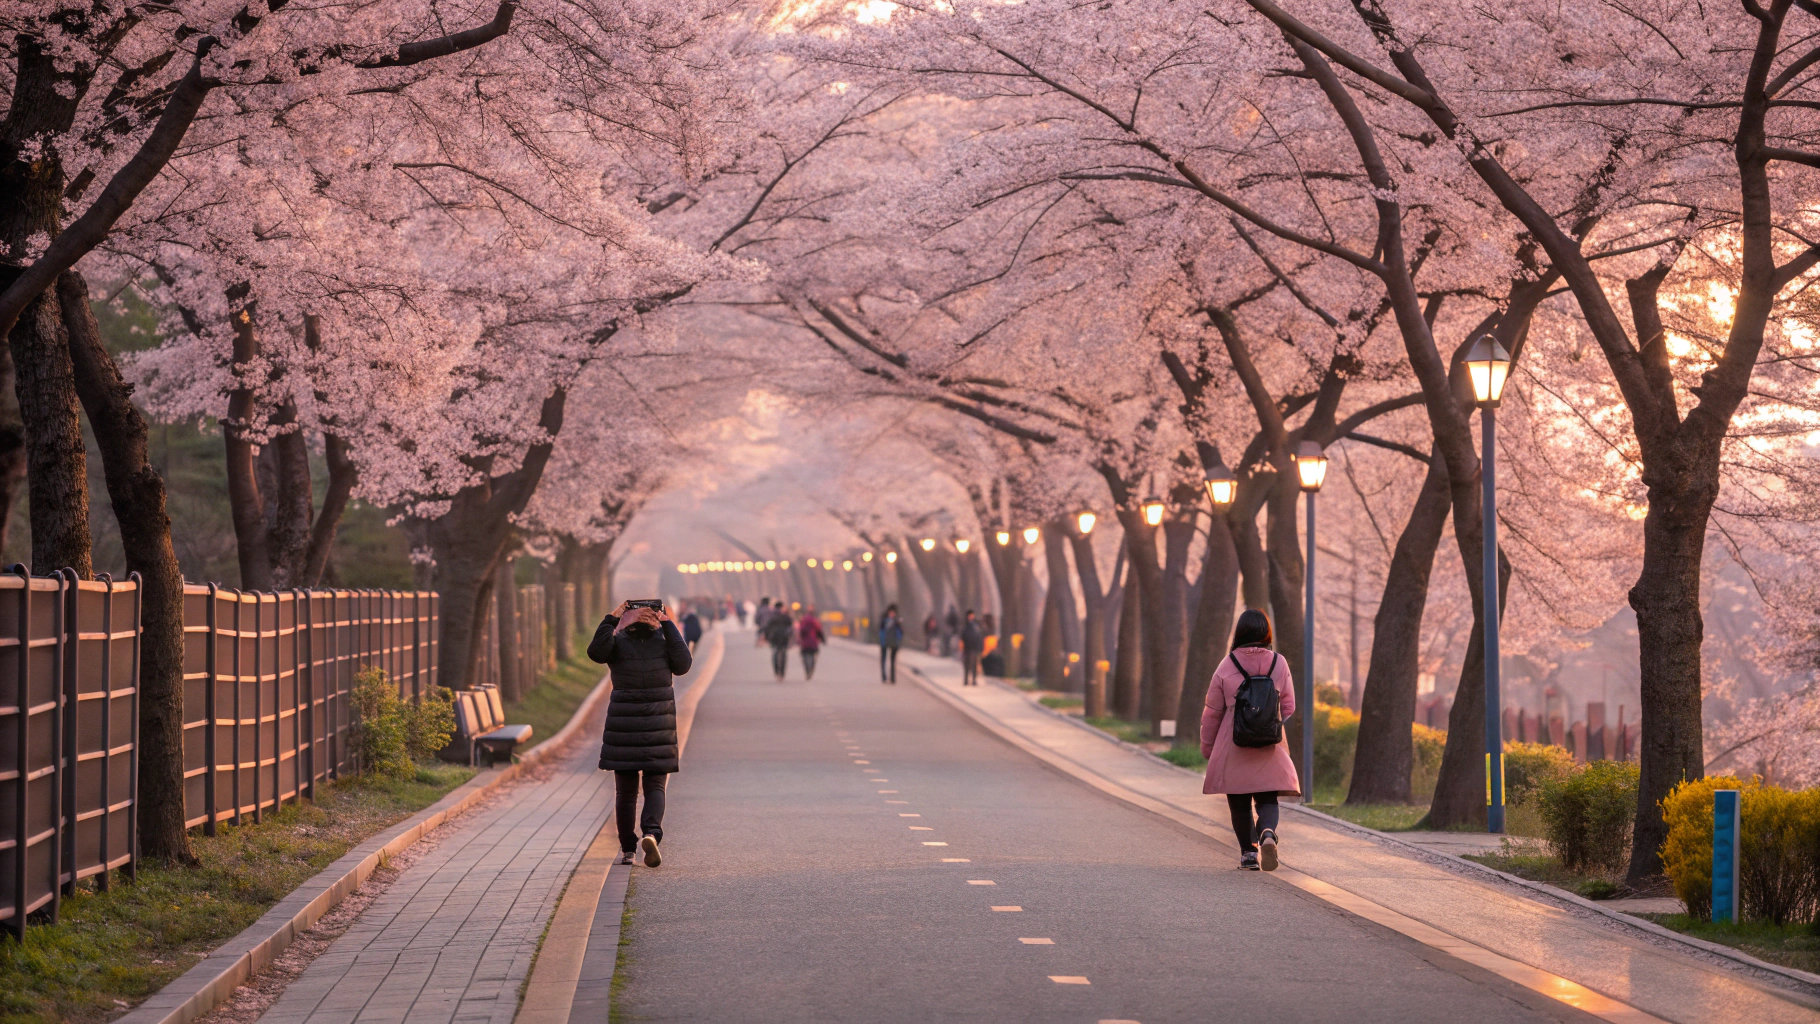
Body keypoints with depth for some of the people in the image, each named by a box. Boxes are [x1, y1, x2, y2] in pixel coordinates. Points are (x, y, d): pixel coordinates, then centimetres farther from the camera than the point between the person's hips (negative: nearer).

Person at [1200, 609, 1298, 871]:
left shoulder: (1227, 666, -6)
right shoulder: (1279, 663, -1)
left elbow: (1212, 711, 0)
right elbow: (1289, 707, 6)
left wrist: (1207, 746, 13)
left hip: (1233, 746, -1)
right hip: (1271, 747, 1)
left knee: (1239, 802, 10)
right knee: (1267, 798, 5)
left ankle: (1248, 851, 8)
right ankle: (1268, 833, -23)